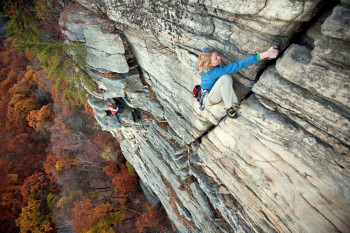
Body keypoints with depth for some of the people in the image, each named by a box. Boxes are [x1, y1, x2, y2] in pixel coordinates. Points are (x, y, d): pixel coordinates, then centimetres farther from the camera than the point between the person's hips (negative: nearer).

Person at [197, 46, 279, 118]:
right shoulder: (214, 71, -35)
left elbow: (205, 49, 13)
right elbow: (237, 66, -41)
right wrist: (264, 55, -43)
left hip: (214, 94, 10)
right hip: (208, 99, -10)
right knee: (225, 78, -33)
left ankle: (234, 103, -4)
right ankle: (229, 107, -20)